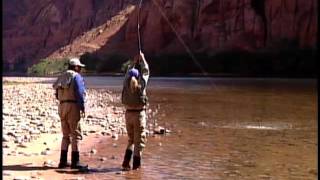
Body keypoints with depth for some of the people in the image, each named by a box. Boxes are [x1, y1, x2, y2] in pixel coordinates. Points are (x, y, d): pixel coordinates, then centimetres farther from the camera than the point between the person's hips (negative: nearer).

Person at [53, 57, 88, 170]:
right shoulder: (76, 76, -6)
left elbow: (57, 94, 16)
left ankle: (63, 161, 13)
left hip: (62, 106, 8)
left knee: (66, 135, 14)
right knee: (76, 135, -3)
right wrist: (82, 108, -13)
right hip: (73, 106, -7)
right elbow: (80, 93, -15)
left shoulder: (62, 77, 16)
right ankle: (75, 162, -4)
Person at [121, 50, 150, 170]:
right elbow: (145, 71, 9)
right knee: (139, 140, 5)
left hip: (128, 113, 4)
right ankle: (136, 165, 6)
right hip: (139, 113, -4)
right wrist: (142, 59, 21)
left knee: (131, 139, 18)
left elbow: (129, 72, 20)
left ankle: (126, 162, 8)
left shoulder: (126, 83, 0)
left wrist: (134, 61, 30)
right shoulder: (141, 83, -8)